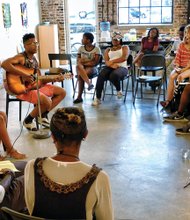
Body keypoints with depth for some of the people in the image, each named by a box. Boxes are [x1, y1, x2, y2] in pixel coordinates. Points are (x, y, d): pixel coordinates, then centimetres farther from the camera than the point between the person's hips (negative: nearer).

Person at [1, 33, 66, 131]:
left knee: (62, 92, 9)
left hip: (36, 85, 9)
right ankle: (28, 120, -5)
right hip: (23, 88, -9)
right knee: (47, 102, -31)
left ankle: (43, 115, 13)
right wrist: (23, 75, -31)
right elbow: (4, 64, -33)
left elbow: (40, 79, 13)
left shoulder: (34, 59, 12)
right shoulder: (21, 57, -14)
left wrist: (54, 79, -2)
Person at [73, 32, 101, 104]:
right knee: (78, 66, -36)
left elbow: (95, 63, -10)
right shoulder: (81, 48, 11)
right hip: (82, 67, 4)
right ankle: (89, 83, -47)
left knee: (80, 75, -36)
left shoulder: (96, 49, -1)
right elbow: (78, 61, 7)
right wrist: (90, 61, -11)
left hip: (92, 68, -4)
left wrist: (83, 61, -11)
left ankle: (79, 97, -32)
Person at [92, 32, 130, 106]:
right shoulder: (108, 50, 26)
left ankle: (119, 90, -8)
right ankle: (98, 98, -29)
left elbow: (124, 58, -3)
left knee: (114, 75, -40)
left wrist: (112, 61, -9)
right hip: (110, 67, 3)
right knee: (100, 76, -32)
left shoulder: (125, 47, 18)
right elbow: (106, 61, 8)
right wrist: (112, 65, -15)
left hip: (122, 67, -3)